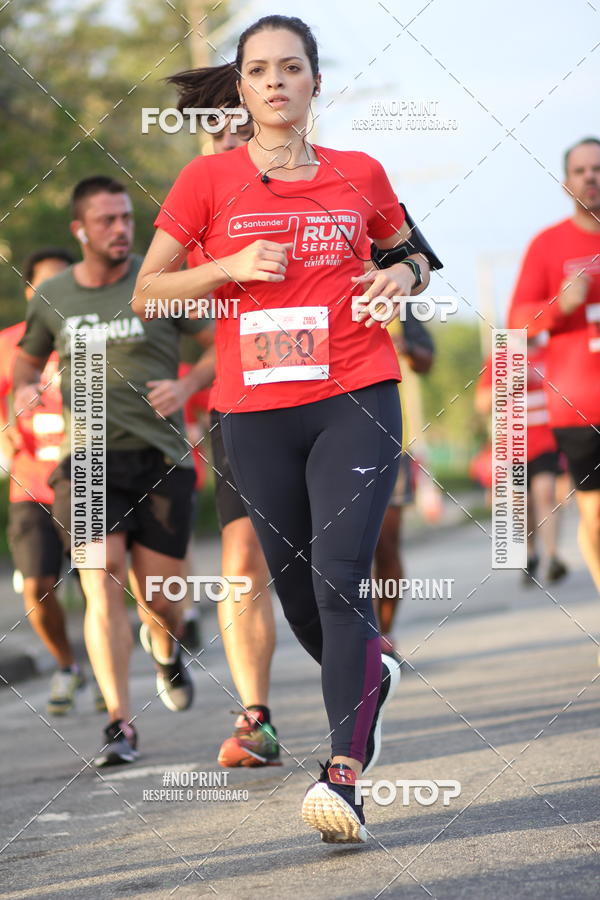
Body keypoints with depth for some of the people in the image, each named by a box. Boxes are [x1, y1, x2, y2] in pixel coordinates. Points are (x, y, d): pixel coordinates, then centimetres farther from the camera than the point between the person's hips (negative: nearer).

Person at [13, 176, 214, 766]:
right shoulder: (51, 298, 7)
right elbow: (29, 357, 25)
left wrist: (187, 385, -16)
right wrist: (25, 388, 1)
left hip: (159, 457, -1)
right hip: (86, 459, 1)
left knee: (157, 596, 2)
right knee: (102, 588, -14)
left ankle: (166, 651, 40)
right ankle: (119, 725, -14)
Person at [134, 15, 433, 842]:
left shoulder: (360, 175, 8)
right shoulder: (209, 178, 4)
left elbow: (412, 251, 25)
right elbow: (146, 293, 4)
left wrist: (406, 275, 2)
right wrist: (231, 266, -11)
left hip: (357, 400, -1)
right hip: (255, 410, 2)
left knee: (340, 577, -17)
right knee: (296, 593, 10)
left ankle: (343, 775, -22)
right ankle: (372, 674, 43)